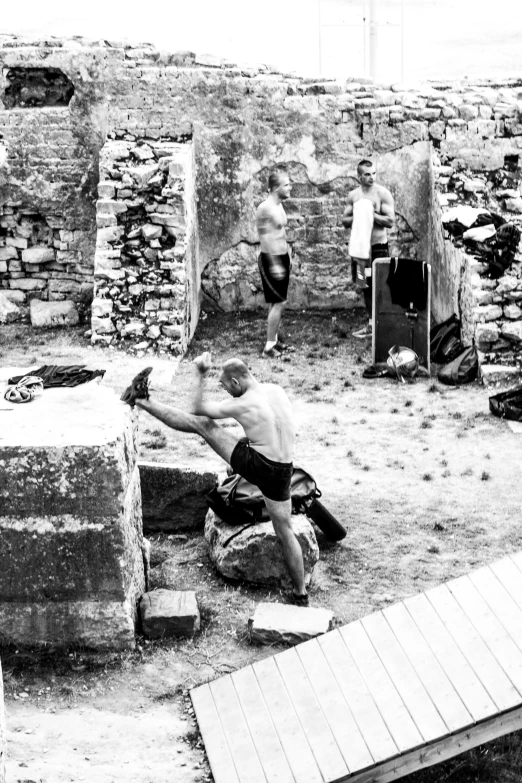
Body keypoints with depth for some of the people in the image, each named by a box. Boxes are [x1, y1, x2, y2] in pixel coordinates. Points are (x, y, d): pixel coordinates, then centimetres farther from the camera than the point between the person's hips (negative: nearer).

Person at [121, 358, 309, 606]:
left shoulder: (241, 405, -11)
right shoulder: (277, 389, 4)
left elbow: (198, 409, 1)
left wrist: (200, 376, 7)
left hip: (253, 464, -5)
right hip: (282, 473, 6)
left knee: (200, 423, 3)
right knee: (285, 532, 18)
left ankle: (142, 401, 9)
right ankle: (301, 594, 24)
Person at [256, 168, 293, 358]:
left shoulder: (279, 205, 9)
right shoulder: (265, 208, -19)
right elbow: (265, 238, -22)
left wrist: (288, 256, 22)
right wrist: (274, 264, -24)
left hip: (282, 257, 9)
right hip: (271, 258, -9)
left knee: (277, 302, 16)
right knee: (279, 302, -7)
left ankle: (275, 336, 28)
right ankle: (269, 346, -1)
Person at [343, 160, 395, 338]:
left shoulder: (383, 193, -6)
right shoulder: (353, 195, 8)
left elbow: (390, 221, -11)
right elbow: (345, 221, 10)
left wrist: (370, 214, -17)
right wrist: (357, 217, -9)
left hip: (378, 246, -5)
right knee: (365, 285, 10)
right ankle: (372, 323, 18)